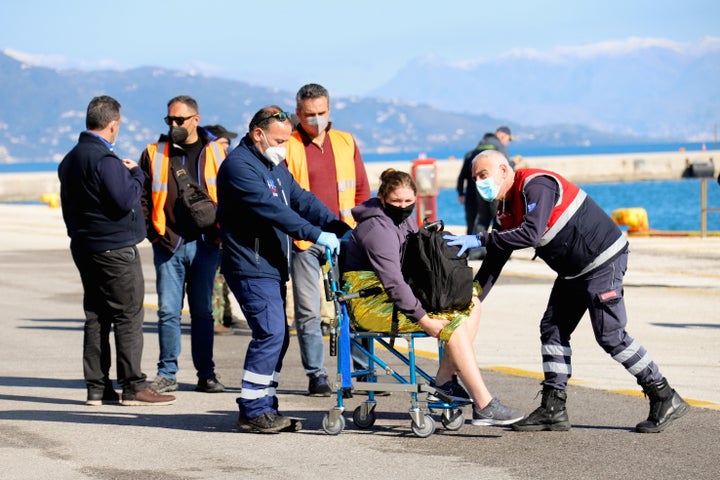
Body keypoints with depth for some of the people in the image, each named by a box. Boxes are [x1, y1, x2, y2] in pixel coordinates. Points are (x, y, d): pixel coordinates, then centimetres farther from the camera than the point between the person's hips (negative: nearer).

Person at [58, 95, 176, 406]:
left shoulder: (70, 160, 12)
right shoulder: (104, 159, -18)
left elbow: (68, 205, 17)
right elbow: (126, 200, -21)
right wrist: (135, 174, -6)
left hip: (84, 248, 9)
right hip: (115, 249, -9)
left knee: (96, 316, 11)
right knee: (129, 316, -4)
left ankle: (97, 387, 12)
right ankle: (133, 387, -4)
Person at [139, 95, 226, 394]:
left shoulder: (215, 153, 6)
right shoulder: (154, 154, 6)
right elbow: (142, 197, 7)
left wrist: (219, 232, 0)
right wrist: (153, 233, -2)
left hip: (204, 244, 0)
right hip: (168, 245, 0)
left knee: (203, 312, 7)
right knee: (168, 311, 0)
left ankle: (206, 374, 13)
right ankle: (167, 374, 7)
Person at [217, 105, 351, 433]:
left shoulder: (275, 166, 19)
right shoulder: (239, 166, -14)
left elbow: (301, 199, 12)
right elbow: (271, 209, -24)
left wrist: (338, 226, -4)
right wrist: (315, 234, -29)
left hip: (272, 266, 10)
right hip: (251, 267, -10)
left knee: (277, 336, 9)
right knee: (270, 334, -14)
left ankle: (265, 407, 15)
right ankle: (252, 411, -9)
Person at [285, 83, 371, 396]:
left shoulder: (346, 143, 11)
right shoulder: (287, 147, 2)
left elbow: (362, 189, 14)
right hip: (304, 241, -2)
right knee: (308, 311, 0)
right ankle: (316, 375, 7)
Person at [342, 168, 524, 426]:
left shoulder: (405, 220, 12)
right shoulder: (378, 228, -18)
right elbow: (392, 280, -27)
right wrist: (425, 319, -30)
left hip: (399, 296, 10)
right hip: (371, 304, -10)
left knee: (471, 304, 3)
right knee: (454, 323, -23)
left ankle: (445, 379, -5)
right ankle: (484, 407, -25)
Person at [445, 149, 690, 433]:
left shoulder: (536, 185, -20)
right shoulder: (508, 210, 10)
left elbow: (531, 233, -33)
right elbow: (494, 262, 13)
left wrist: (480, 239, -29)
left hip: (604, 260, -10)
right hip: (574, 270, 10)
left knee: (610, 336, -10)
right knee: (553, 330, 6)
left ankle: (665, 399, 0)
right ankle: (553, 410, 9)